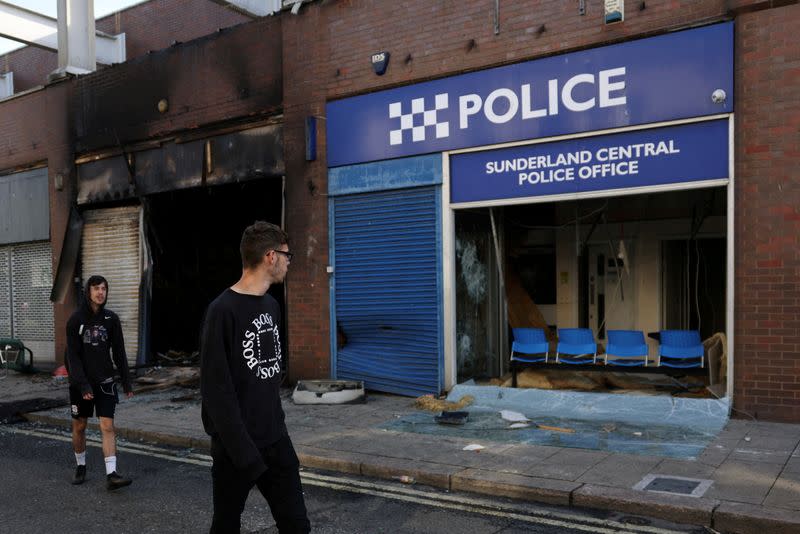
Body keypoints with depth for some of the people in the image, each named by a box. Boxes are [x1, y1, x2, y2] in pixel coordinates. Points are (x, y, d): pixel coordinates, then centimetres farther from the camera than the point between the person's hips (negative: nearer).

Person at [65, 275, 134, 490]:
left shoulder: (111, 319, 0)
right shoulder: (76, 320, -6)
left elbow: (119, 353, 5)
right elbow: (73, 356, -11)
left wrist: (127, 382, 4)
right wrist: (82, 385, -20)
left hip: (104, 382, 1)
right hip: (80, 382, -1)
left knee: (108, 426, -8)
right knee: (79, 426, 12)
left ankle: (111, 475, -12)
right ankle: (81, 466, 32)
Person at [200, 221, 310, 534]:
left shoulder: (271, 305, 9)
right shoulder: (223, 310, -16)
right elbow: (216, 389, -19)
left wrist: (277, 422, 14)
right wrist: (243, 451, -20)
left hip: (276, 439, 7)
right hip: (238, 446, -7)